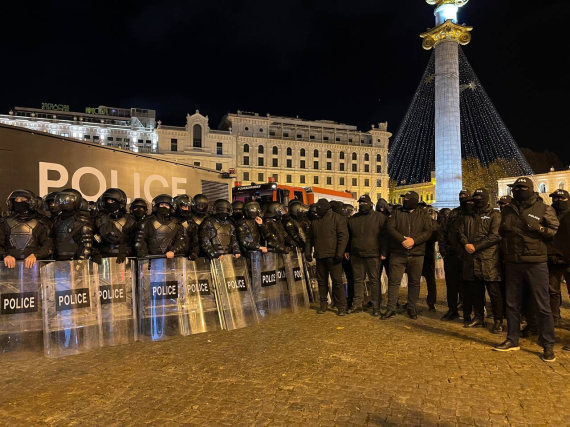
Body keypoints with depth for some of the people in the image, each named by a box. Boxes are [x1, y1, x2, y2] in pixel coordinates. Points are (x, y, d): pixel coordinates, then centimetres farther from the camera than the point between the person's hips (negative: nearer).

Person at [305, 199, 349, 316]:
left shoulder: (338, 218, -4)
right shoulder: (315, 221, 14)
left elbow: (343, 236, -11)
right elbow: (310, 238, 20)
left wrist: (339, 253, -18)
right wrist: (308, 252, 11)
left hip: (333, 256, -5)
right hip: (320, 256, 6)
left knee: (337, 281, -2)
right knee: (321, 281, 12)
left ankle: (341, 306, 7)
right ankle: (323, 305, 24)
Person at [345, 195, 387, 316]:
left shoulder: (379, 217, -1)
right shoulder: (353, 219, 12)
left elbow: (384, 236, -5)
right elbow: (348, 236, 18)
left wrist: (383, 252, -10)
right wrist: (347, 250, 14)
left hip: (373, 256, -4)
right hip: (356, 256, 4)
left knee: (375, 281, 3)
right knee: (358, 280, 10)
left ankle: (376, 306, 13)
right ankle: (357, 304, 20)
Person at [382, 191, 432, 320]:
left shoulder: (423, 214, 7)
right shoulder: (396, 212, 6)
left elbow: (428, 231, -3)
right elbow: (390, 228, -4)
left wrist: (414, 240, -18)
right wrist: (402, 240, -18)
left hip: (417, 254, 1)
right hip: (397, 254, 0)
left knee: (414, 282, 9)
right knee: (394, 281, 0)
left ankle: (412, 308, 24)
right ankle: (391, 309, 8)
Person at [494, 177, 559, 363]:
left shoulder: (543, 209, -2)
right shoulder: (508, 209, 9)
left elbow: (555, 231, -1)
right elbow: (501, 232, 22)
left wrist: (538, 228, -18)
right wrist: (506, 229, 1)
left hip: (536, 262, -4)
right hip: (513, 262, 4)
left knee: (543, 305, 2)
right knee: (512, 303, 11)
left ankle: (548, 345, 15)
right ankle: (512, 340, 24)